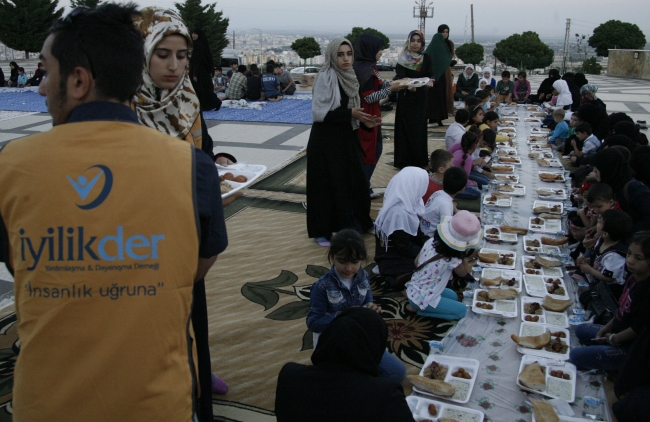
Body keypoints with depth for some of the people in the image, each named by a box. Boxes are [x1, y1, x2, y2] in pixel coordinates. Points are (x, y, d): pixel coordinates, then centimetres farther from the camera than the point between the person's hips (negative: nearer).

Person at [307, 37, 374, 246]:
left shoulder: (349, 77, 8)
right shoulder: (325, 77, -15)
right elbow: (319, 113, -19)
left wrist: (362, 119, -1)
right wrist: (350, 114, -19)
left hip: (346, 138, 8)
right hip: (325, 141, -7)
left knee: (352, 182, 12)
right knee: (328, 185, 1)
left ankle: (349, 225, 29)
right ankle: (324, 232, 15)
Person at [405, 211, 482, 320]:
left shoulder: (431, 241, -10)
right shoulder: (451, 260, -29)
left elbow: (416, 262, 5)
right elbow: (463, 273, -5)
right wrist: (465, 255, -9)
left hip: (412, 290, 8)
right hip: (422, 299, -8)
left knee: (453, 296, 27)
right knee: (462, 310, 8)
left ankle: (415, 304, 14)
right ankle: (418, 308, 3)